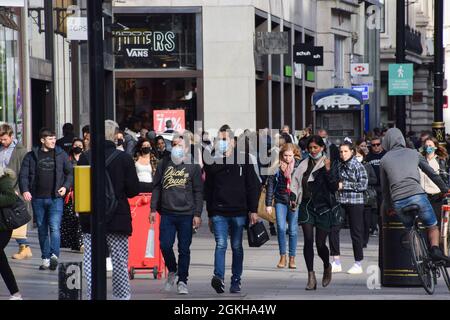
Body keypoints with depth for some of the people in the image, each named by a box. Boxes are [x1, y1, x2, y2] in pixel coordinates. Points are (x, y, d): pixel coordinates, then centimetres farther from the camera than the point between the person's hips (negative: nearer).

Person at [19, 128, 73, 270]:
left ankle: (54, 255, -24)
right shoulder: (31, 156, 6)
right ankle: (45, 258, 15)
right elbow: (23, 175, 5)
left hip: (56, 198, -2)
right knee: (42, 230, 8)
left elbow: (70, 173, 11)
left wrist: (66, 186, -5)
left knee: (54, 227, -18)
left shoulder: (61, 155, 6)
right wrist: (25, 190, -11)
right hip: (38, 199, 2)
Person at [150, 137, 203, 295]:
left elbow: (198, 192, 3)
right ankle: (172, 271, 21)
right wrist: (153, 209, 4)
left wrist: (197, 214, -4)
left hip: (186, 214, -2)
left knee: (184, 249, 1)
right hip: (167, 213, 2)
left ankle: (182, 281, 10)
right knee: (165, 245, -6)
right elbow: (156, 187, 12)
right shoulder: (164, 164, 10)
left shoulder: (193, 166, 4)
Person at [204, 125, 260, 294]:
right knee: (220, 245, -14)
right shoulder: (212, 162, 7)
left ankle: (236, 281, 13)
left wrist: (253, 210, -1)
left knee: (237, 247, 7)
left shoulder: (243, 160, 3)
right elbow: (208, 189, 12)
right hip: (218, 212, 0)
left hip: (239, 212, 0)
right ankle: (219, 277, -26)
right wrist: (210, 214, 11)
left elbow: (253, 186, 4)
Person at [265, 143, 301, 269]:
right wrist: (268, 203, 1)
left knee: (293, 230, 2)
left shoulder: (299, 166, -2)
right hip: (280, 200, 1)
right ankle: (282, 257, 3)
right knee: (281, 228, -8)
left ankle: (292, 258, 11)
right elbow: (270, 184, 4)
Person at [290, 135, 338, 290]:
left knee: (320, 243, -1)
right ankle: (311, 277, -10)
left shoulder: (331, 164, 2)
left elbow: (334, 187, -5)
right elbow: (295, 183, 10)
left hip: (324, 207, -2)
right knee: (308, 239, -12)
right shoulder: (304, 165, 10)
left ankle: (327, 267, 31)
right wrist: (293, 198, -5)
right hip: (306, 206, 2)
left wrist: (328, 171, -17)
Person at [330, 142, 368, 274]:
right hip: (340, 202, 6)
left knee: (356, 233, 0)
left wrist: (344, 185, -14)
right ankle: (336, 263, 5)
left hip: (355, 203, -6)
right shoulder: (339, 165, 11)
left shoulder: (357, 166, -6)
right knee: (333, 229, -4)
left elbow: (363, 184, -14)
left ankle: (358, 264, 11)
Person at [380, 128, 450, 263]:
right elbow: (432, 173, 18)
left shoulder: (384, 160, 15)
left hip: (398, 201, 1)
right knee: (432, 227, 11)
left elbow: (384, 188, 21)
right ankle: (435, 248, -14)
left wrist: (388, 207, 33)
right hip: (417, 195, -1)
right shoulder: (414, 153, 14)